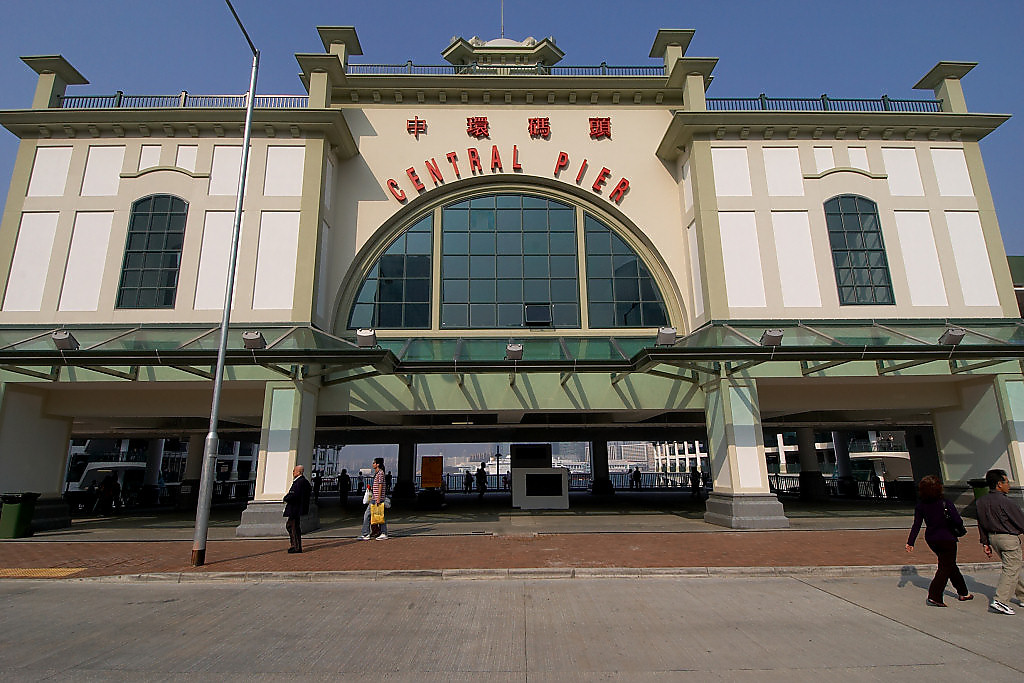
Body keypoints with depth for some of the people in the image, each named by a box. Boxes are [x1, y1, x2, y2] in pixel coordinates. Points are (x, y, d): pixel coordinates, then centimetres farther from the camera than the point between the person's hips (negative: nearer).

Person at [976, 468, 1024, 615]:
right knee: (1011, 570, -3)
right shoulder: (1006, 502, -19)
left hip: (993, 537, 8)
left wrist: (985, 543, 15)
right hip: (1009, 538, -8)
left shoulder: (981, 501, 4)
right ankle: (999, 601, -9)